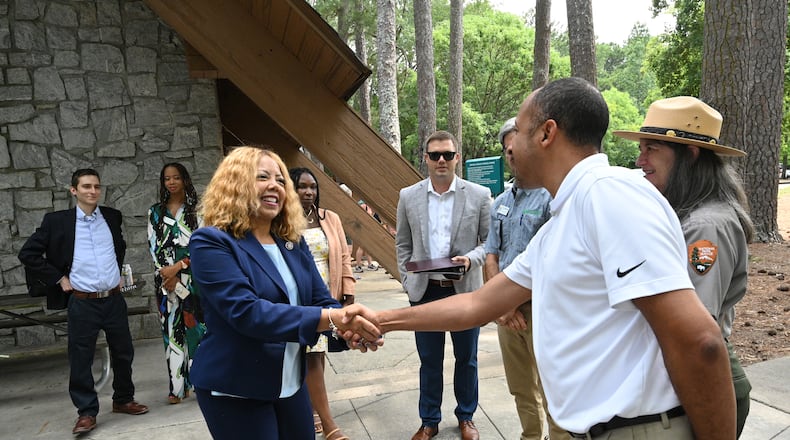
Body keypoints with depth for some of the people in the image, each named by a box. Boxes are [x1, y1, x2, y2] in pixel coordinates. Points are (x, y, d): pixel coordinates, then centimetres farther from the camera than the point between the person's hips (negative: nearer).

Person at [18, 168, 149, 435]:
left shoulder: (112, 216, 5)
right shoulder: (57, 221, -5)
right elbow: (28, 254, -1)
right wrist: (58, 278, -4)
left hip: (114, 299, 3)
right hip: (82, 303, -3)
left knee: (123, 353, 11)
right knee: (80, 359, 3)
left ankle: (123, 400, 29)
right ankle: (87, 412, 17)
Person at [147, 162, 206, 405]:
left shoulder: (196, 209, 3)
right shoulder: (155, 211, 11)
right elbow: (154, 246, 6)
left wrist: (178, 266, -13)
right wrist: (167, 274, -6)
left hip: (193, 277, -2)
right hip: (166, 278, 2)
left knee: (195, 325, -3)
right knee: (171, 329, 2)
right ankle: (178, 386, 6)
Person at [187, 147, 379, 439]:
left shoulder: (292, 242, 4)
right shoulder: (211, 242, -15)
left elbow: (321, 301, 1)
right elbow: (246, 311, -27)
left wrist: (346, 324, -22)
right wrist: (333, 319, -34)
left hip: (291, 382, 6)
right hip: (235, 389, -6)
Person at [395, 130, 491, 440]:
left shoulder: (479, 195, -4)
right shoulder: (408, 196, 1)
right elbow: (403, 244, 8)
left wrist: (470, 259, -18)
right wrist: (407, 282, 1)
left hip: (465, 290, -1)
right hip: (424, 291, 1)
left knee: (466, 359, 14)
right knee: (429, 361, 13)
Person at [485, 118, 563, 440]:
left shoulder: (552, 196, -10)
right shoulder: (501, 202, 12)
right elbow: (492, 257, 11)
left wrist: (523, 306, -12)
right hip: (506, 311, 7)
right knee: (520, 389, 17)